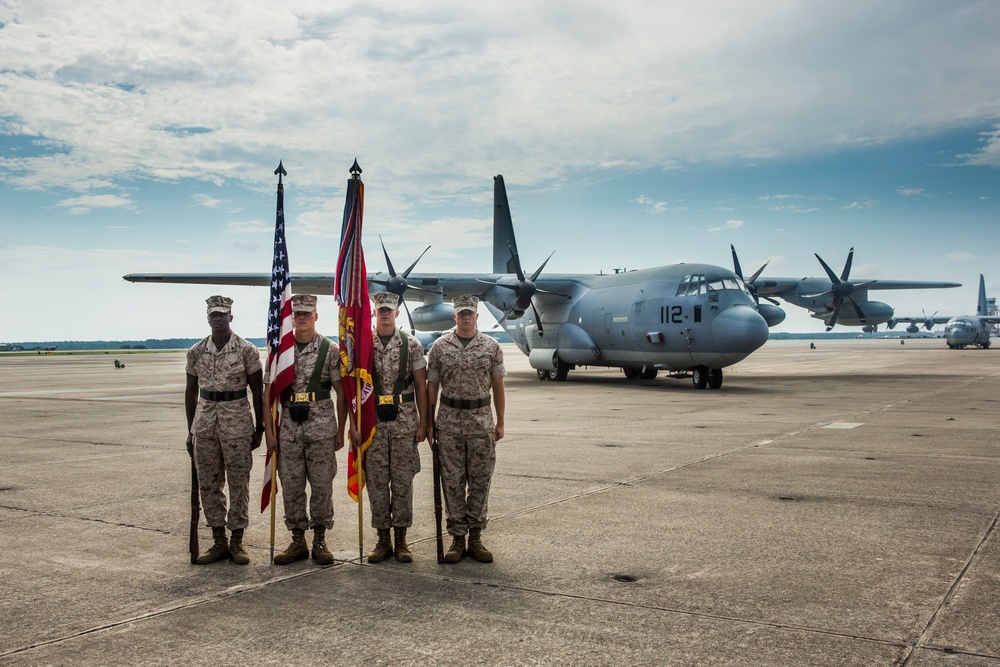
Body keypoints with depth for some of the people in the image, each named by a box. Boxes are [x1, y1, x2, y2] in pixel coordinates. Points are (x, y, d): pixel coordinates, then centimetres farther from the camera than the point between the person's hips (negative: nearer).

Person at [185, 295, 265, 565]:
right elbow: (191, 392, 13)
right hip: (205, 422, 3)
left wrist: (259, 428, -1)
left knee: (238, 483, 1)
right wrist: (190, 431, 10)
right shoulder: (196, 352, 6)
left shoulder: (246, 350, -3)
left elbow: (257, 391, 1)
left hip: (237, 422, -3)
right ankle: (219, 541, 17)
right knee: (208, 483, 6)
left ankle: (237, 541, 12)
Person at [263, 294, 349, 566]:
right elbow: (268, 393, 6)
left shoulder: (330, 350, 1)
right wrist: (269, 431, 1)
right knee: (291, 486, 7)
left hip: (322, 429, -2)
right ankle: (298, 541, 19)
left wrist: (341, 431, 1)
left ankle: (320, 540, 16)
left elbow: (341, 392, 3)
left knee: (322, 485, 3)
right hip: (288, 429, 2)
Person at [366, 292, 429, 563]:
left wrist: (423, 423, -1)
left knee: (403, 481, 4)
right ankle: (383, 539, 16)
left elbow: (421, 386, 3)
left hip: (404, 421, 0)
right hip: (373, 421, 1)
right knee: (376, 481, 5)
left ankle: (401, 539, 14)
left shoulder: (412, 345, 2)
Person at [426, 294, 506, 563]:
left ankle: (476, 537, 15)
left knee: (480, 481, 5)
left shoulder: (491, 346, 3)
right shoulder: (440, 346, 2)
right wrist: (428, 422, 1)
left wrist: (500, 423, 3)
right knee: (452, 481, 4)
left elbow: (498, 386, 5)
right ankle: (457, 538, 13)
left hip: (482, 422, 0)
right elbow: (431, 386, 5)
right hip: (449, 422, 0)